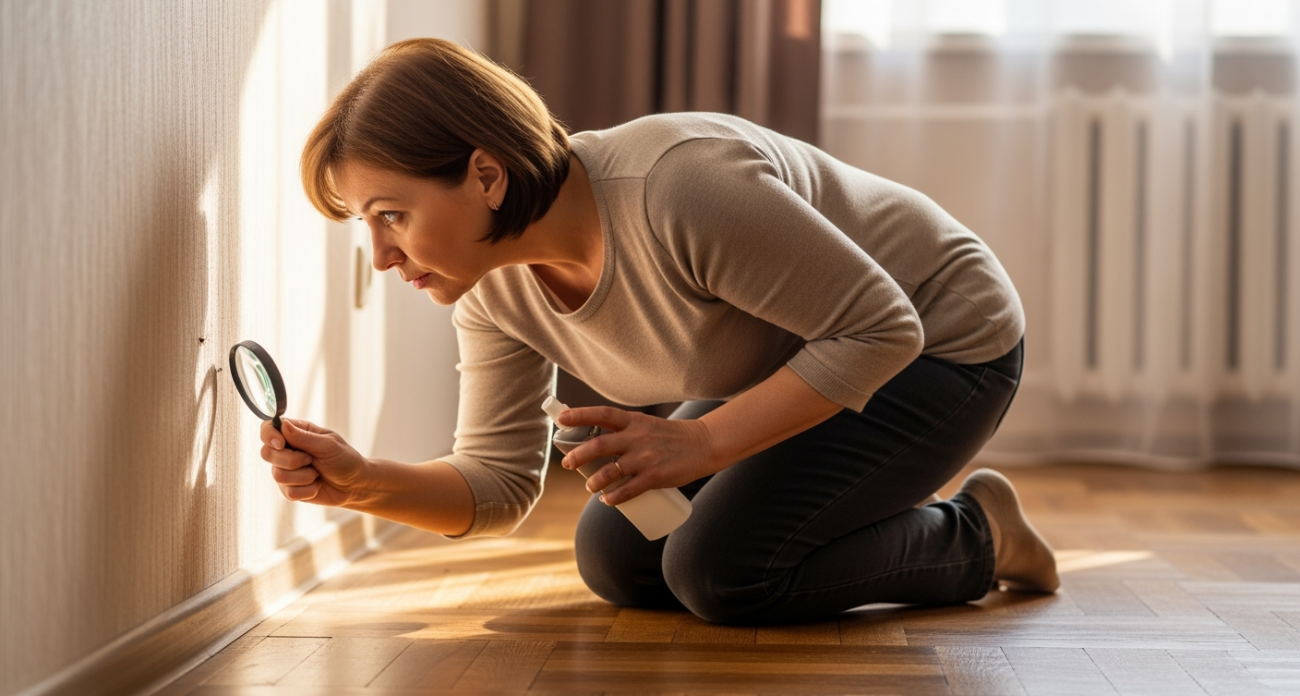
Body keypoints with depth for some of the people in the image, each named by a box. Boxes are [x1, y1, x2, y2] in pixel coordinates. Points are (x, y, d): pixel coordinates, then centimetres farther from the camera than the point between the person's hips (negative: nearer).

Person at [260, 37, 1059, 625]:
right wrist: (363, 483, -26)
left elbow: (881, 328, -30)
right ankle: (887, 518, 18)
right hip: (808, 362, 8)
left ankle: (971, 539, 3)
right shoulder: (493, 285, -12)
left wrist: (701, 442, -34)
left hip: (941, 339, -8)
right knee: (617, 559, 2)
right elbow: (499, 485, -7)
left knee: (718, 569, -21)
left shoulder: (680, 187, -37)